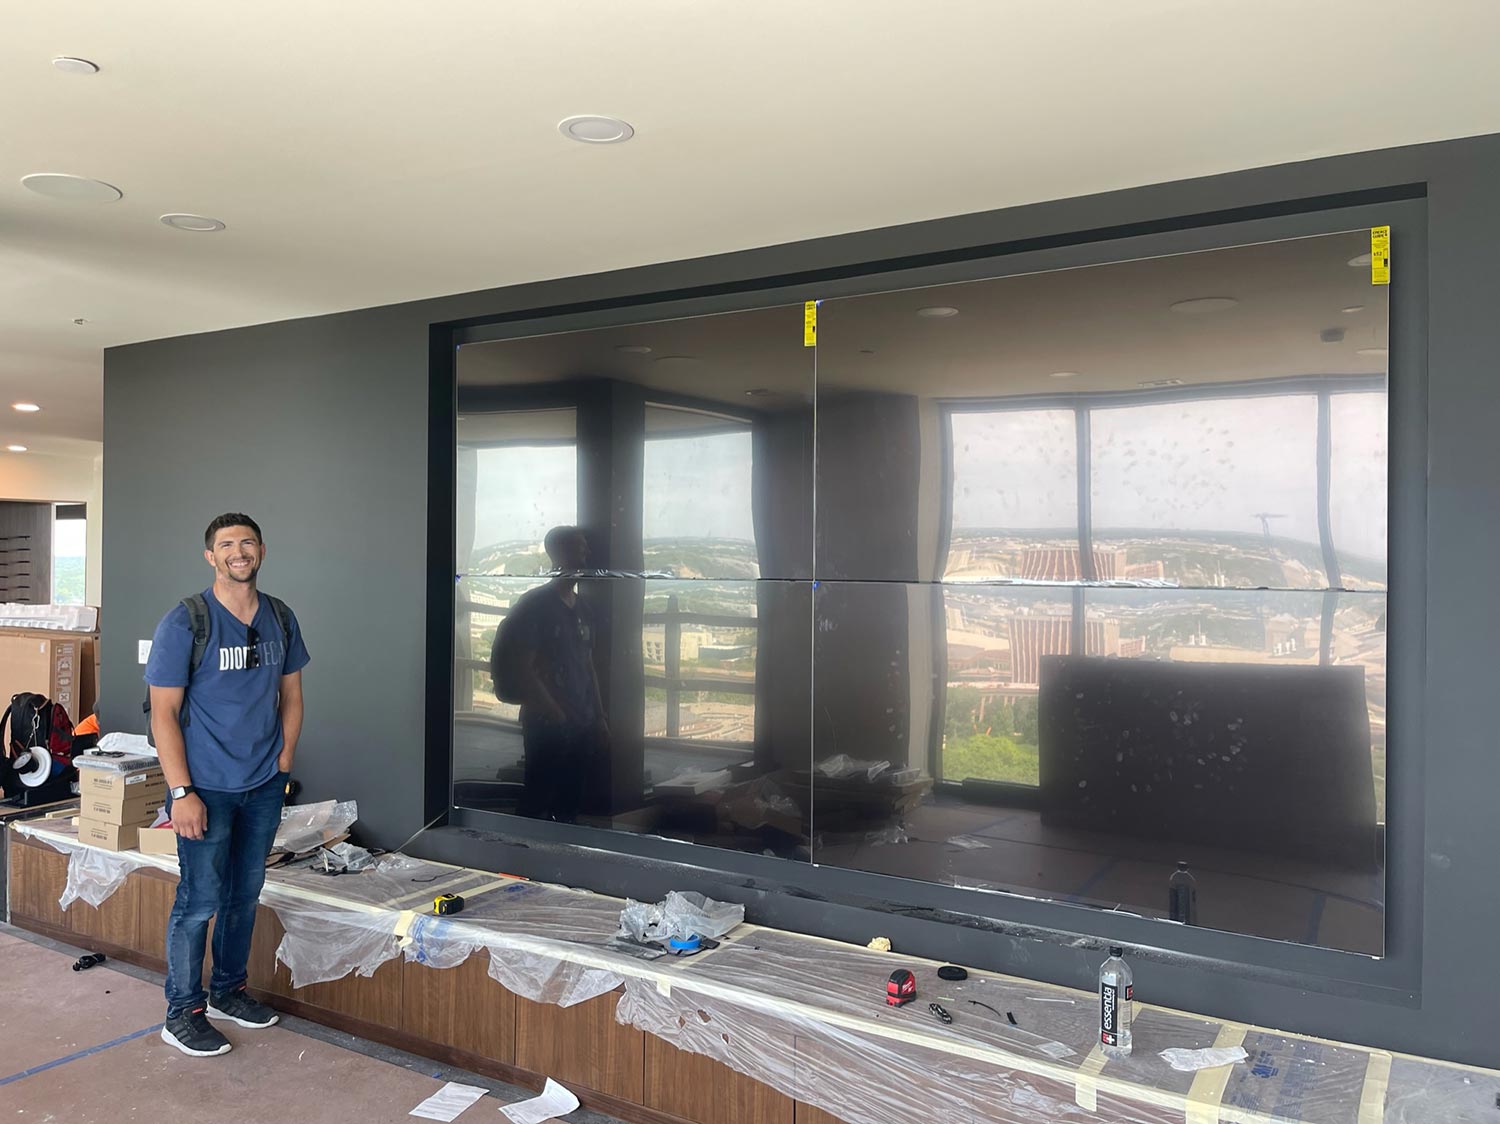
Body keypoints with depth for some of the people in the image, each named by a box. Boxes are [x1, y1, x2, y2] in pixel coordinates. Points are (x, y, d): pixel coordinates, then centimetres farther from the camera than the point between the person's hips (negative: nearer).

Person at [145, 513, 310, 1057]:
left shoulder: (280, 620, 5)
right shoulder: (184, 623, -11)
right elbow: (164, 712, -11)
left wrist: (283, 761, 4)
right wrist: (181, 792, -16)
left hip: (264, 787, 5)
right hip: (207, 787, -5)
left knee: (245, 894, 15)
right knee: (200, 900, 0)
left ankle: (227, 991, 32)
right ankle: (183, 1013, 16)